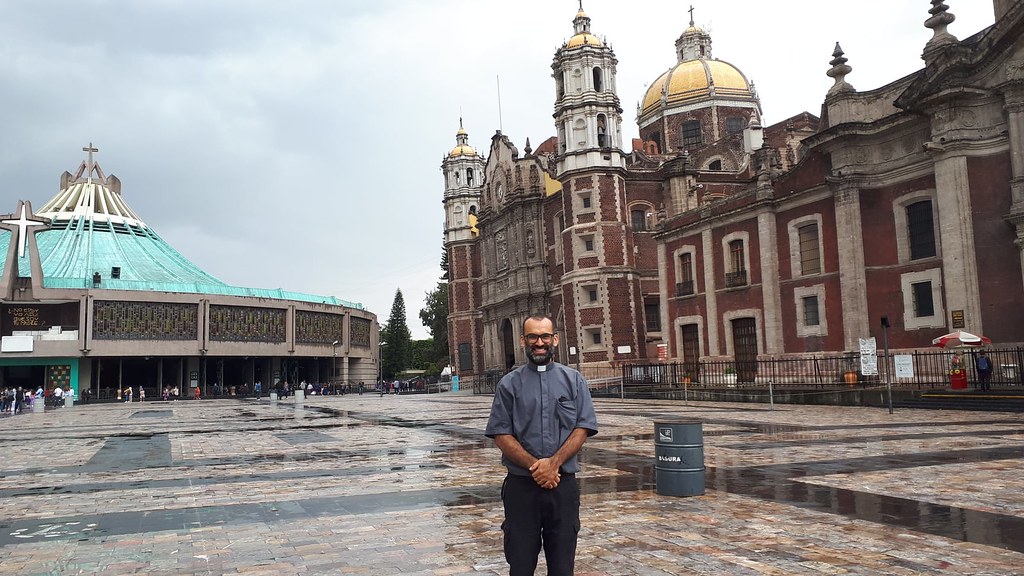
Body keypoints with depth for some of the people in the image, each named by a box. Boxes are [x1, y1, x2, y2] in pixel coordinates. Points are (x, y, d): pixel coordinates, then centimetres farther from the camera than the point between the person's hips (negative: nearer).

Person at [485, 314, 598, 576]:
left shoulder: (574, 381, 6)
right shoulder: (509, 384, 3)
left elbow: (583, 429, -2)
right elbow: (501, 435, -3)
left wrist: (553, 463, -15)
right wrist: (535, 466, -15)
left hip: (563, 485, 1)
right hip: (521, 486, 0)